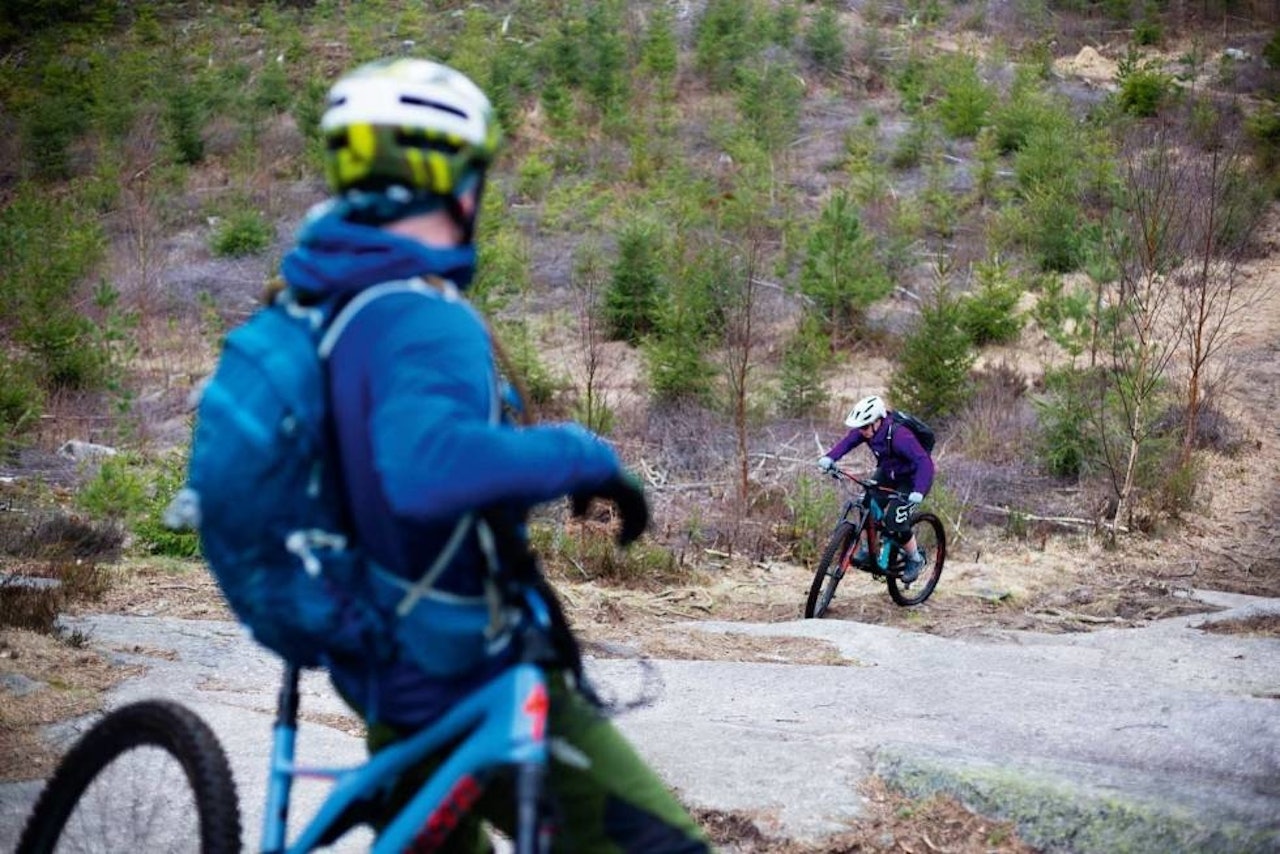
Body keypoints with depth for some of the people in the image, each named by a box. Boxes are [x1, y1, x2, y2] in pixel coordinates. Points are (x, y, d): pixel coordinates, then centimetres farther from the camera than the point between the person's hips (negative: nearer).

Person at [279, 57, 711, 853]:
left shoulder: (319, 299, 3)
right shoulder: (427, 320, -25)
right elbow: (426, 465, -44)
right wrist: (585, 456, -31)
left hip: (384, 669, 10)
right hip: (469, 681, -9)